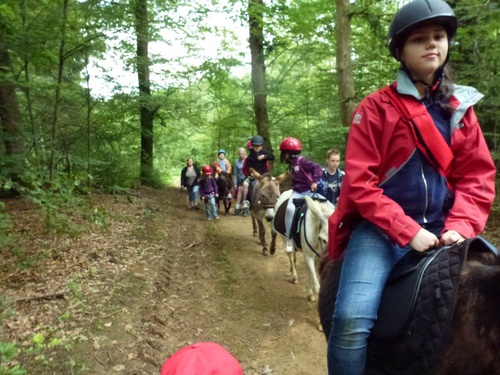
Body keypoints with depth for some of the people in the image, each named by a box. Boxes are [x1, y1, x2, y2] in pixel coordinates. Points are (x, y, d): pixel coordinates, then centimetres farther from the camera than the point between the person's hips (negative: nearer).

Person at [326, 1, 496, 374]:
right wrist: (408, 231, -15)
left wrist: (460, 227, -9)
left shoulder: (460, 107, 11)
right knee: (352, 319, -22)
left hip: (439, 229, 5)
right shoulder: (377, 108, -3)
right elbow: (359, 181, -9)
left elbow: (477, 176, 7)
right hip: (381, 228, -4)